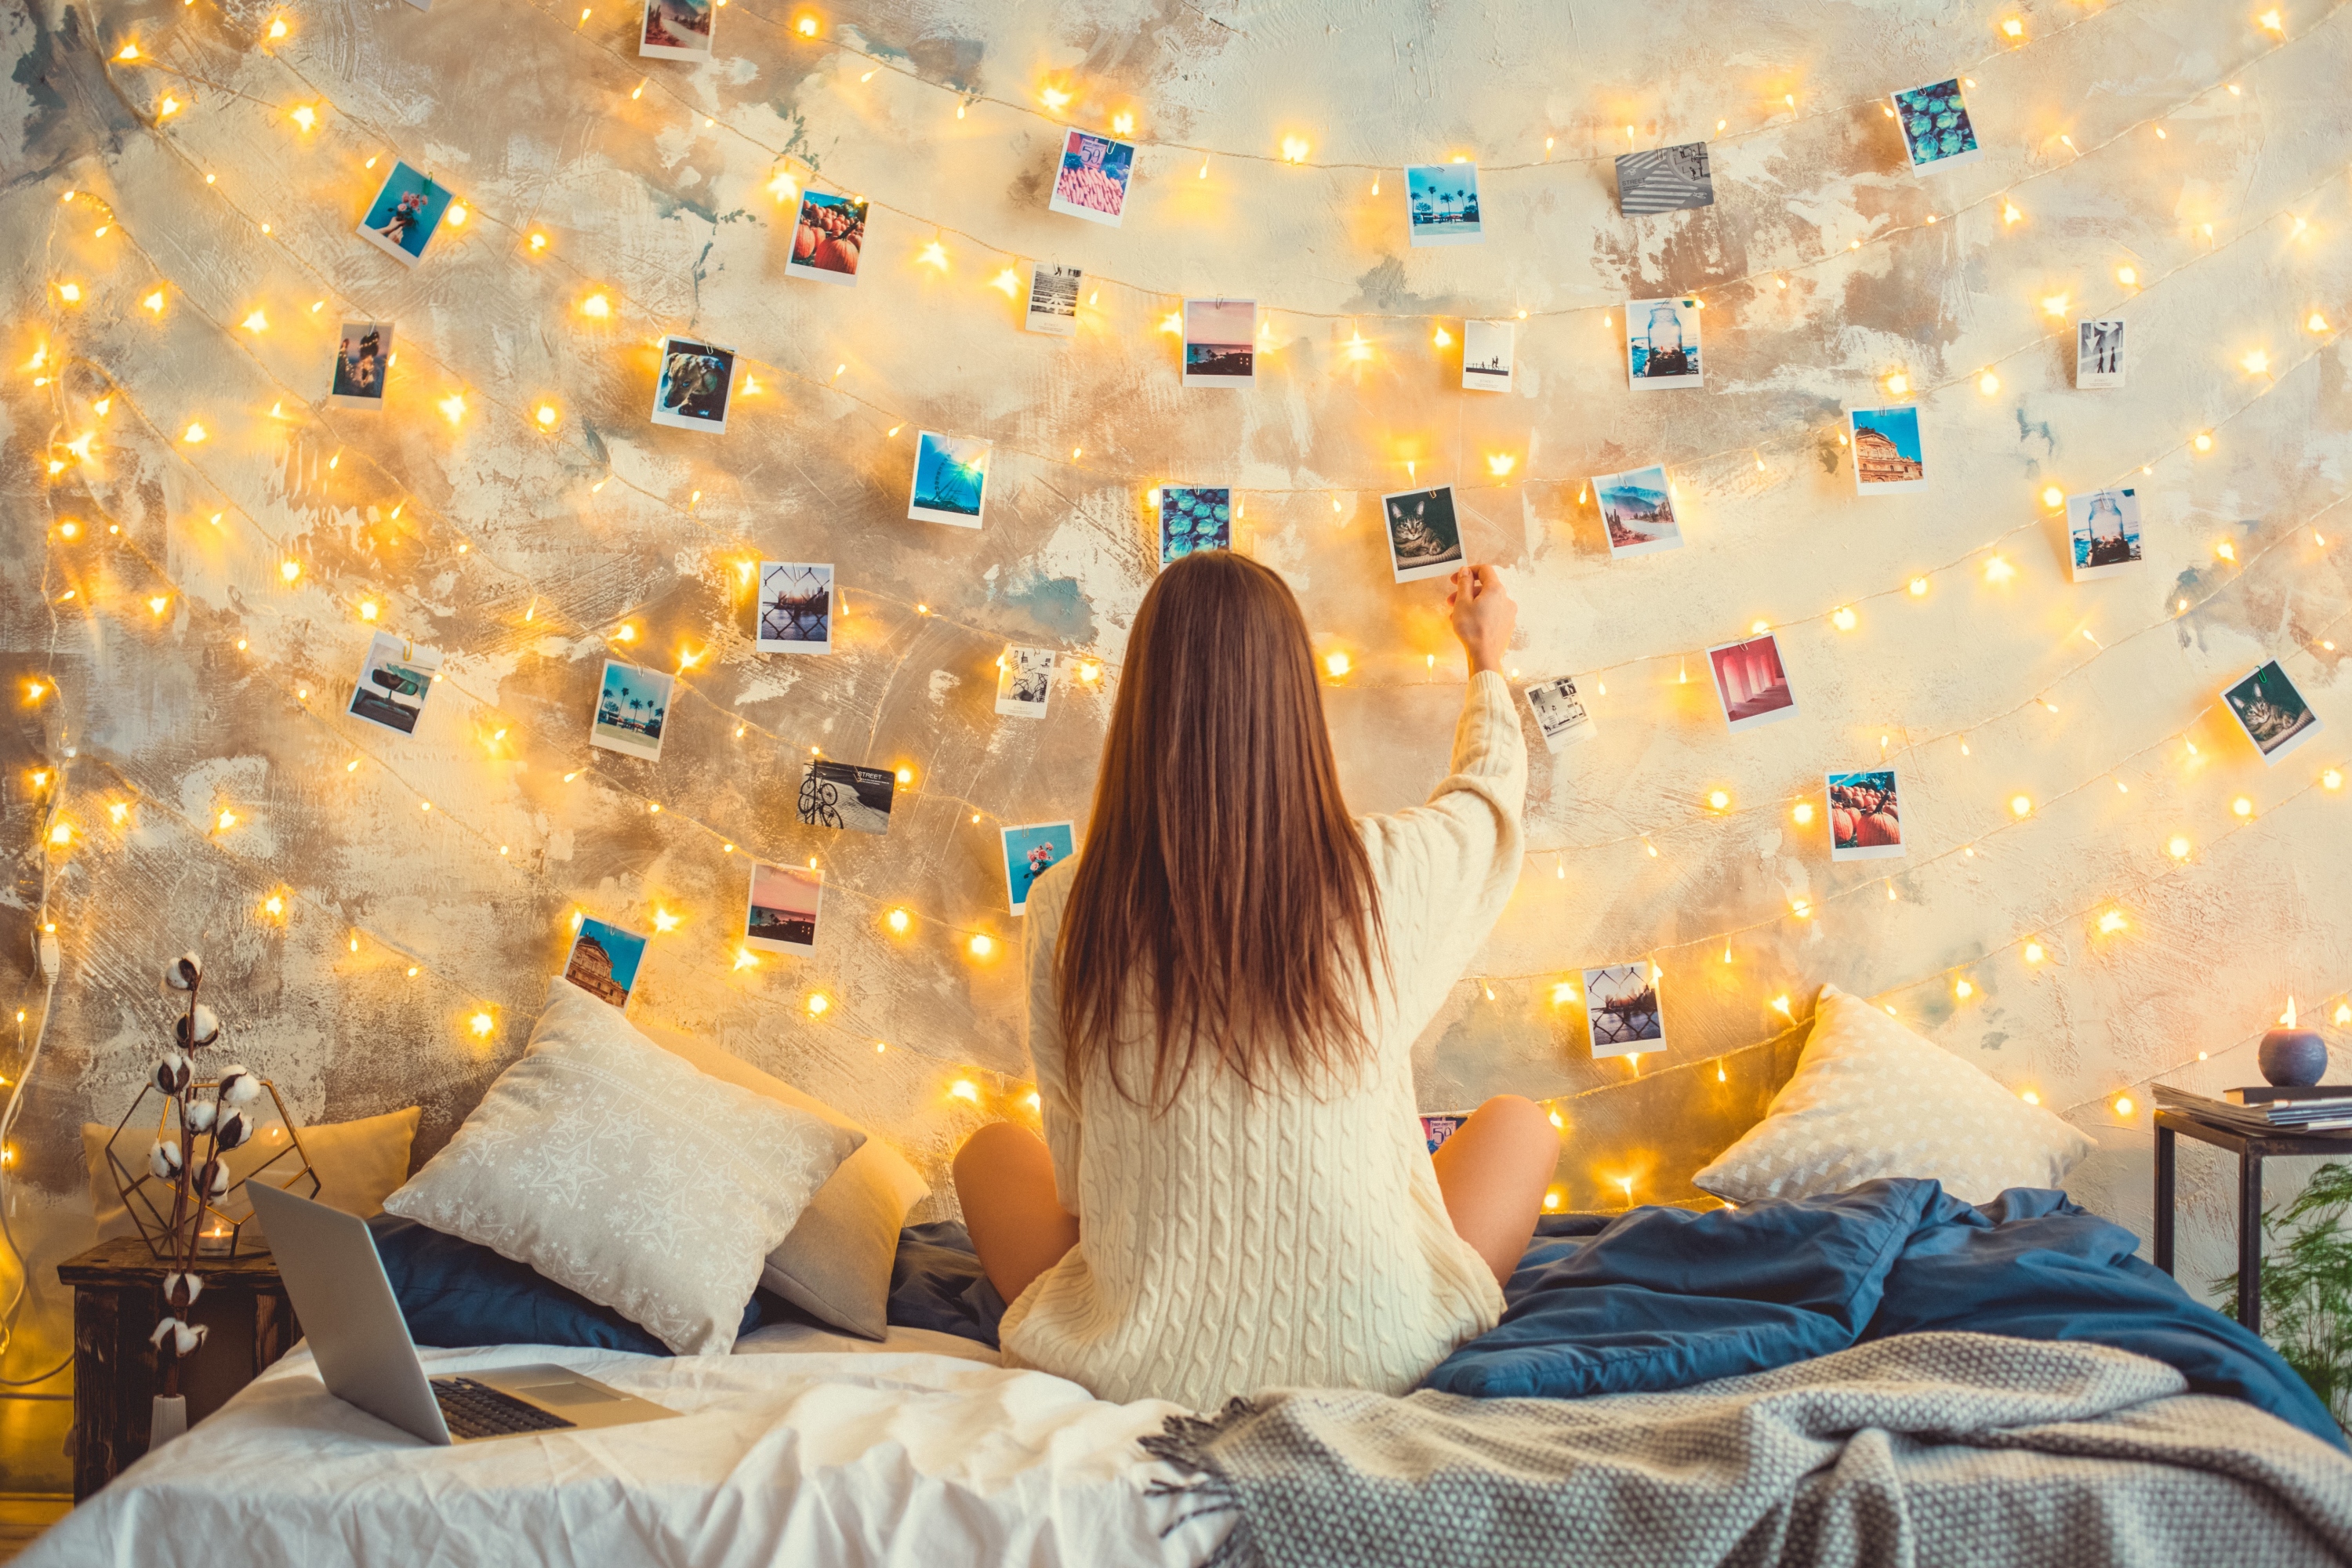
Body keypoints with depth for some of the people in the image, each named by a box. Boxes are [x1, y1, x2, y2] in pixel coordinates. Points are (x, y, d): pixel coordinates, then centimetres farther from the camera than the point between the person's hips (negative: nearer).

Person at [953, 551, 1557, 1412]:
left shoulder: (1067, 909, -12)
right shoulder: (1385, 873, -11)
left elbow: (1073, 1160, 0)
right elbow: (1491, 789, 15)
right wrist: (1487, 662, 36)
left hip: (1140, 1371, 1)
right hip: (1371, 1359, 0)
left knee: (993, 1151, 28)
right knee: (1519, 1124, 26)